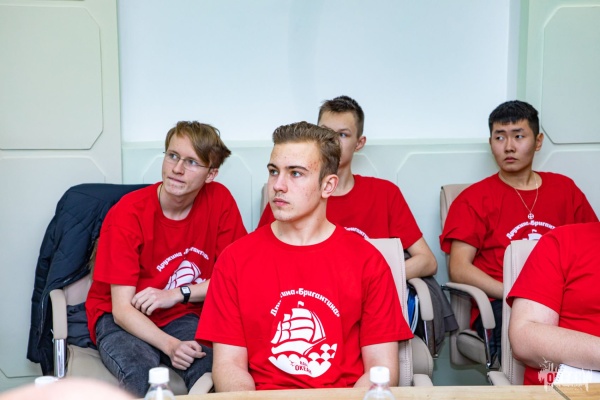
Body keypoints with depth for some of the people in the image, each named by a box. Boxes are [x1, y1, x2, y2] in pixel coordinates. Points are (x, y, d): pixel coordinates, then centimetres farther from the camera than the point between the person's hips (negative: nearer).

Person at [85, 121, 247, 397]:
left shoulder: (219, 200, -7)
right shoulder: (127, 214, -16)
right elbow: (122, 309, -17)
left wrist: (177, 294, -13)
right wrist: (170, 345, -32)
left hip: (183, 317, 2)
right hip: (122, 320, -1)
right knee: (141, 371, -33)